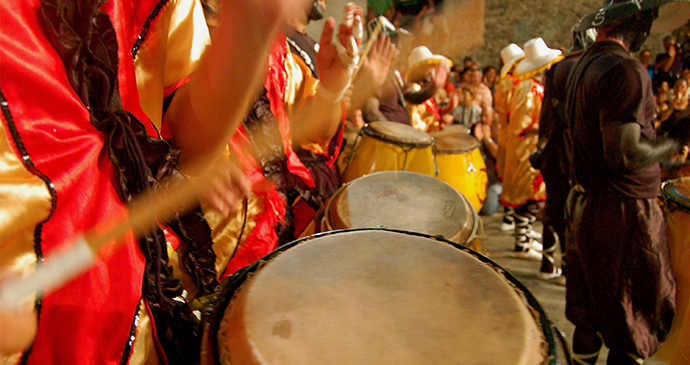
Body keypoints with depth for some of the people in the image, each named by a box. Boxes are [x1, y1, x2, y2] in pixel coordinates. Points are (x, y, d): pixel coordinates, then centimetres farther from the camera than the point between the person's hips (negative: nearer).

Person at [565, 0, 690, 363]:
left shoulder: (582, 64, 11)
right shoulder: (625, 70, -19)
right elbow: (625, 154, -26)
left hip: (585, 203, 9)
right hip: (622, 213, -9)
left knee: (590, 318, 20)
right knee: (634, 330, 5)